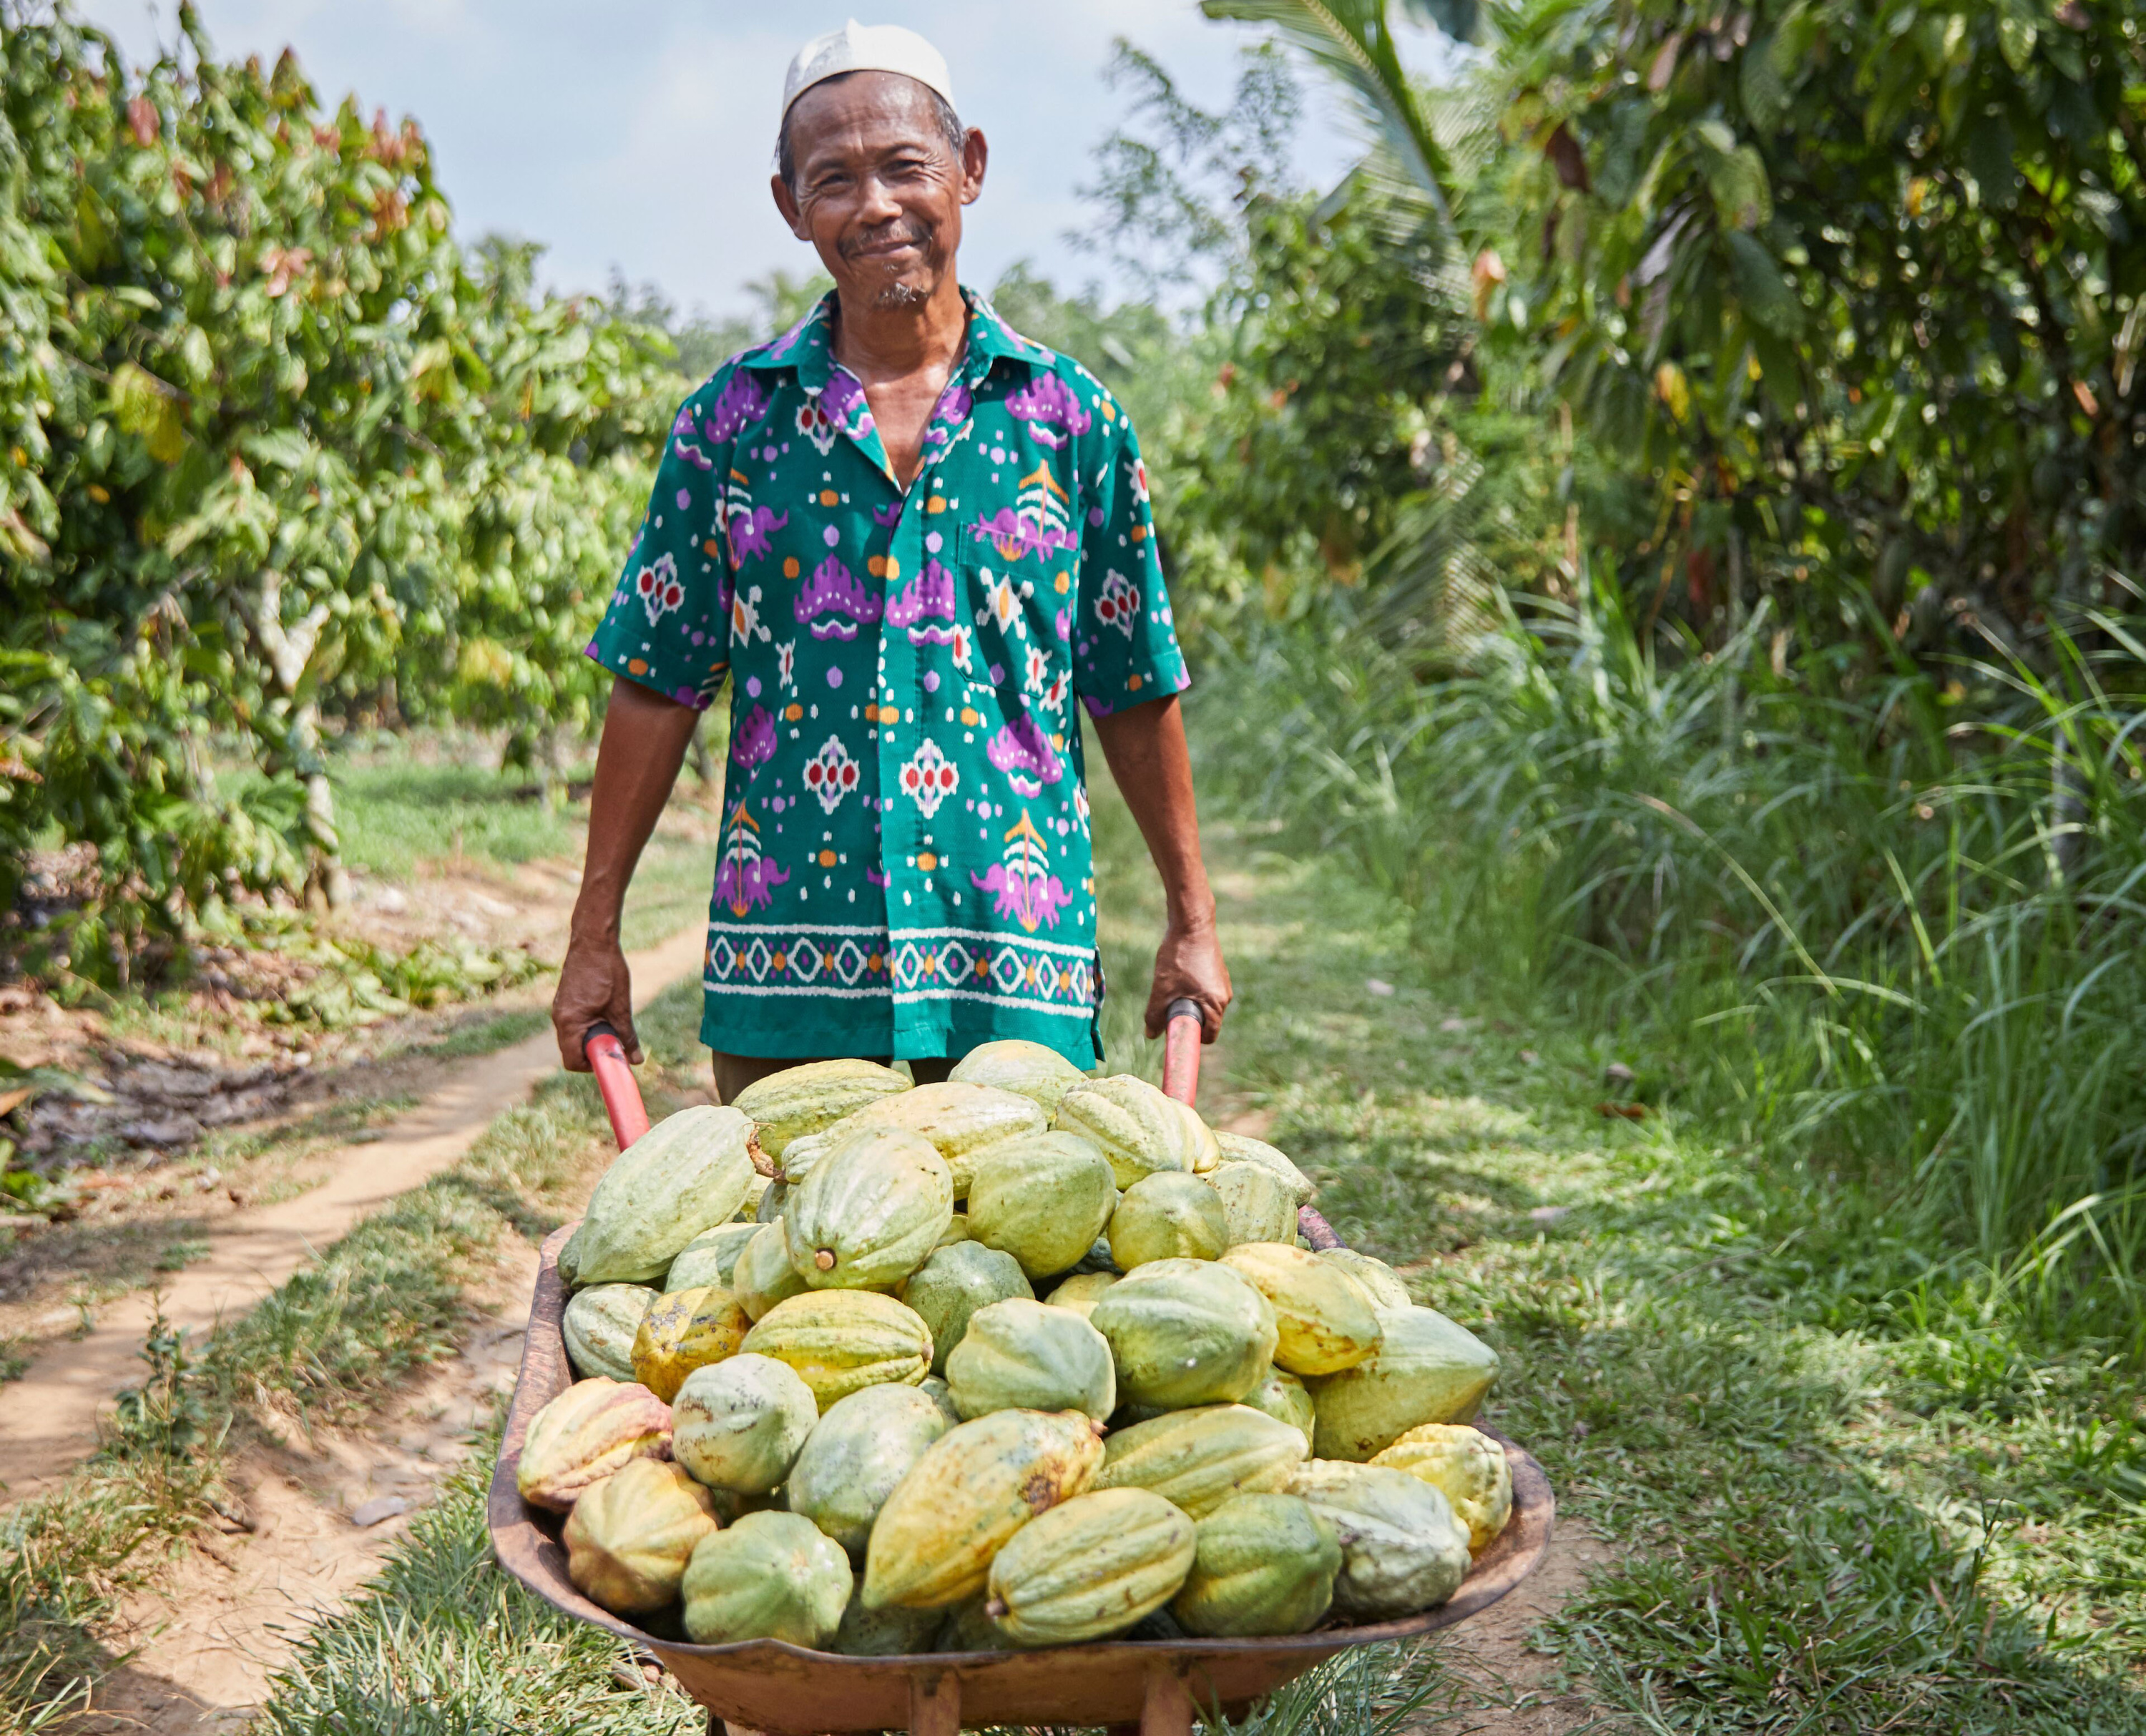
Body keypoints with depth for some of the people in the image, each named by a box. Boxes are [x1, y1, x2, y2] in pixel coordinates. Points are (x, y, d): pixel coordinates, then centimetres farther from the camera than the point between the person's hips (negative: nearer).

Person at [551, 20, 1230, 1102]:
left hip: (1014, 972, 0)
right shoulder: (735, 417, 4)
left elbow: (1136, 695, 9)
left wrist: (1191, 921, 10)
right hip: (784, 971, 1)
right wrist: (595, 938, 5)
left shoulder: (1068, 416, 3)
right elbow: (655, 689, 6)